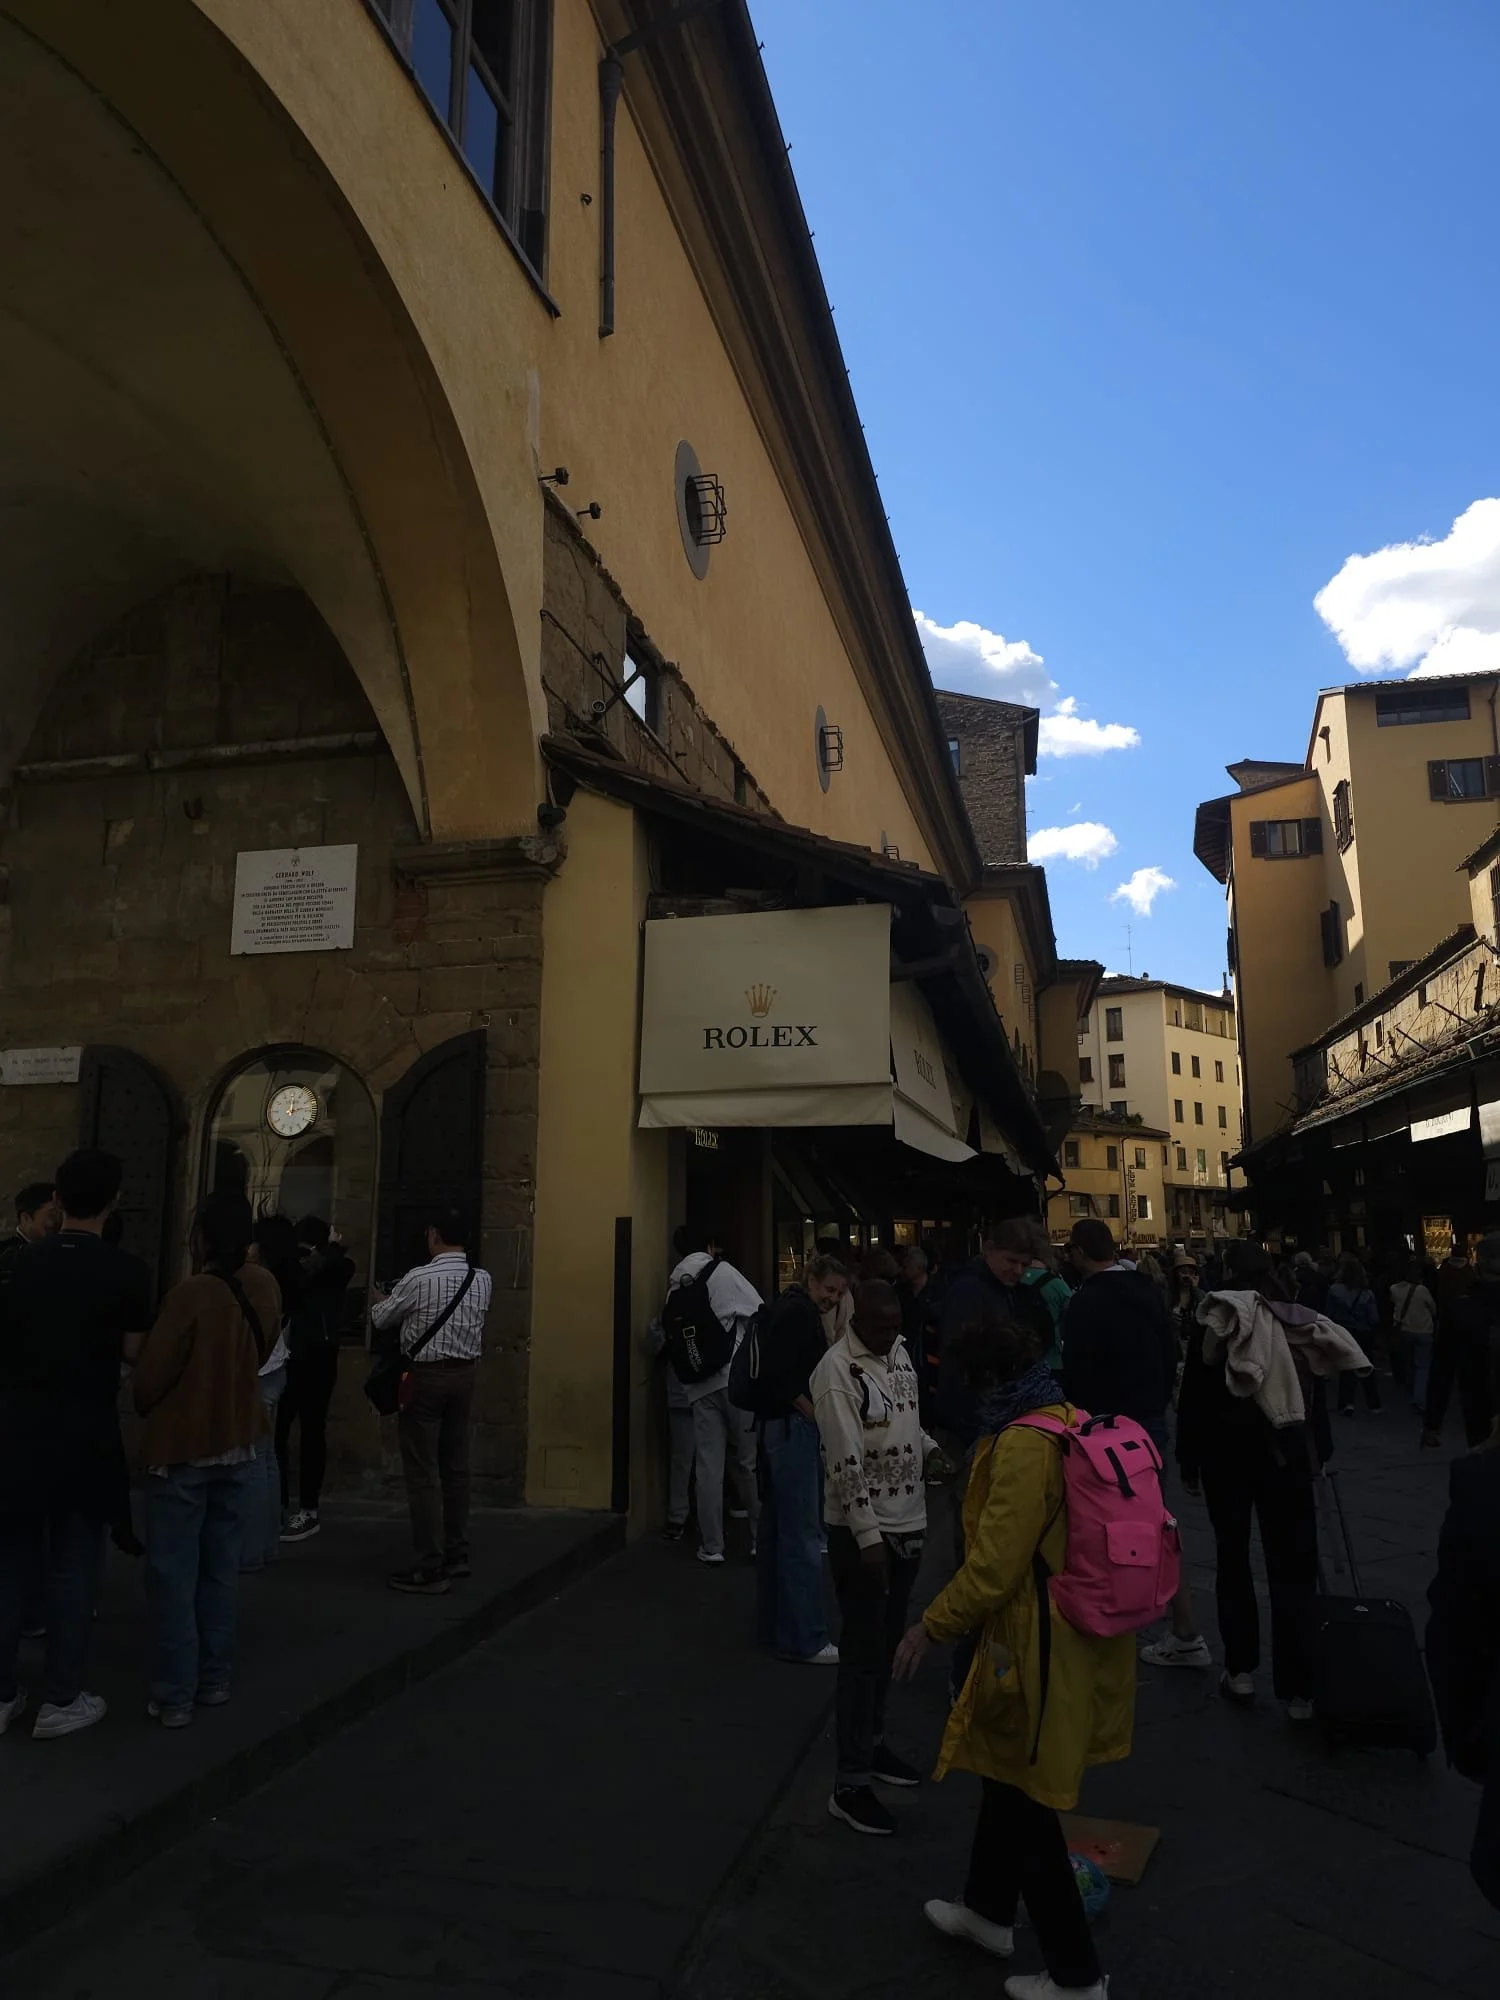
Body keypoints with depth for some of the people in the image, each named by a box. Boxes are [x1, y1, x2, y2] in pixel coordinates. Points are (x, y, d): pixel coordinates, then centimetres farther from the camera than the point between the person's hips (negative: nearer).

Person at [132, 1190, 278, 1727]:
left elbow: (151, 1374, -13)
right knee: (221, 1572, 15)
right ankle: (214, 1681, 23)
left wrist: (146, 1408, 8)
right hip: (241, 1445, 5)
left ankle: (175, 1696, 9)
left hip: (180, 1449, -5)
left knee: (173, 1576, 5)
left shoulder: (191, 1294, -20)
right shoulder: (264, 1287, -4)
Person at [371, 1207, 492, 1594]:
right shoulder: (482, 1279, 1)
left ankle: (430, 1569, 3)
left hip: (426, 1374, -6)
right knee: (455, 1466, 16)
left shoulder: (419, 1279, -14)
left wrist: (381, 1300, 25)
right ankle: (457, 1555, 26)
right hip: (465, 1373, 6)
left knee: (423, 1472, 0)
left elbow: (382, 1320, 1)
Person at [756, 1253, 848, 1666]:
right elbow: (781, 1376, -22)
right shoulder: (801, 1312, -12)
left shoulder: (788, 1308, 18)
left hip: (778, 1426, 11)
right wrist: (813, 1415, -14)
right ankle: (804, 1639, -1)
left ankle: (773, 1624, 26)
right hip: (794, 1428, -11)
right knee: (802, 1534, -6)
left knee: (778, 1530, 16)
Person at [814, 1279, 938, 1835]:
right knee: (863, 1653, -1)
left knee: (888, 1644, 19)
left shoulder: (900, 1353, 5)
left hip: (907, 1523, 7)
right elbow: (845, 1462, -22)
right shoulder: (837, 1370, -19)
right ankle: (851, 1784, 9)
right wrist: (868, 1536, -23)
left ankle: (872, 1744, 36)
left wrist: (929, 1448, 3)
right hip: (863, 1531, -7)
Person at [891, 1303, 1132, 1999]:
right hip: (1082, 1635, 9)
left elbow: (994, 1568, -26)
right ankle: (988, 1910, 45)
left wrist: (931, 1627, -13)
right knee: (1005, 1775, 26)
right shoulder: (1075, 1422, 2)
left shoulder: (1023, 1444, -26)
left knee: (1026, 1804, 10)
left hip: (1039, 1648, -9)